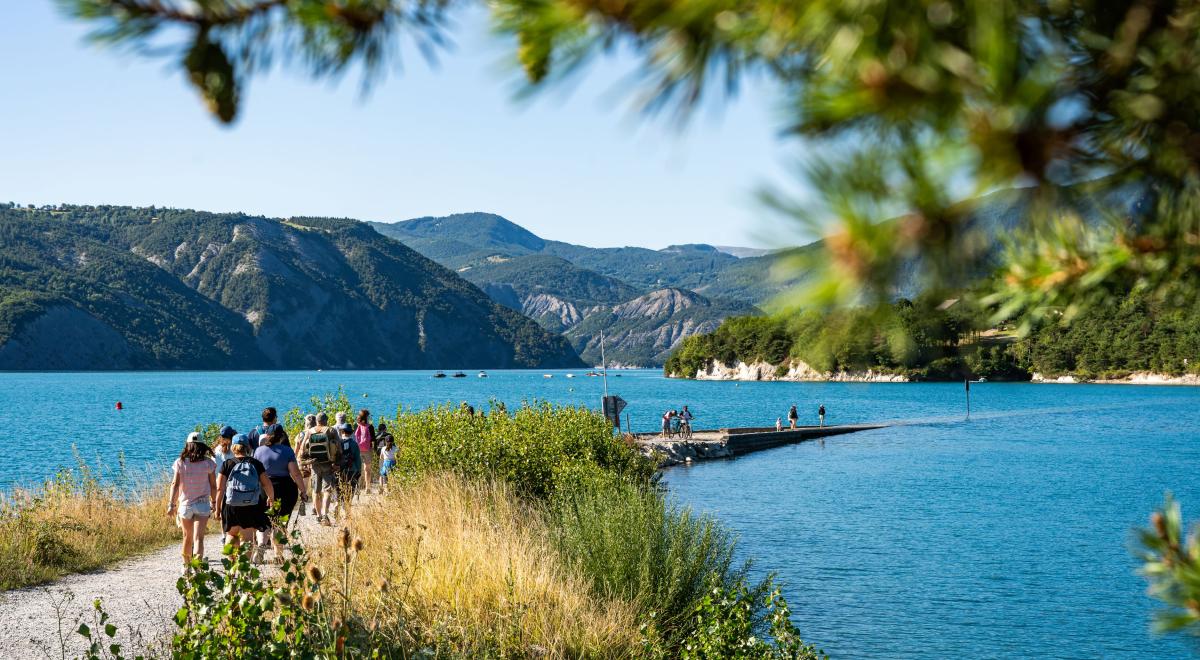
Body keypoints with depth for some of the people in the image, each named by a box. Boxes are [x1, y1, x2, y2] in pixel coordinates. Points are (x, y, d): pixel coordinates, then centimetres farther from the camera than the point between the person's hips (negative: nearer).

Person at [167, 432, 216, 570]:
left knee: (187, 536, 19)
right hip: (203, 504, -2)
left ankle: (186, 565, 30)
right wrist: (214, 503, 14)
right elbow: (213, 486, 2)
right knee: (198, 537, -8)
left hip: (185, 504, 2)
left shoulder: (180, 462, 0)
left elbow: (175, 484, -6)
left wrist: (172, 504, -6)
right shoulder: (208, 463, -2)